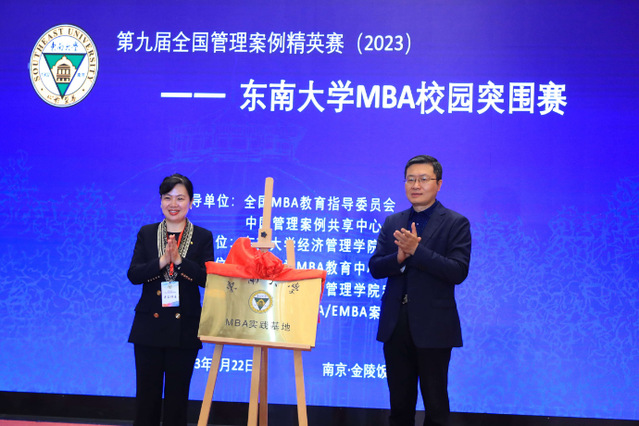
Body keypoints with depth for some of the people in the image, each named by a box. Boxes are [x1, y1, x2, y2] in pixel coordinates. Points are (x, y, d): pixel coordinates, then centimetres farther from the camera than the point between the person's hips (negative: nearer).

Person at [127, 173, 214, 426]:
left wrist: (179, 260, -18)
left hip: (184, 327, -1)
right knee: (147, 391, 6)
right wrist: (161, 262, -17)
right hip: (150, 325, 1)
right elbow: (133, 274, -3)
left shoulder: (202, 237, 3)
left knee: (177, 392, 6)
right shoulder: (147, 233, 8)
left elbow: (206, 278, -8)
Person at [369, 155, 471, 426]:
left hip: (432, 326, -4)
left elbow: (458, 271, -15)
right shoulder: (392, 223, 11)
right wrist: (399, 256, -17)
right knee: (399, 404, 14)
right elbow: (375, 268, 4)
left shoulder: (456, 223, -3)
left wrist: (416, 250, -22)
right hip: (396, 325, 4)